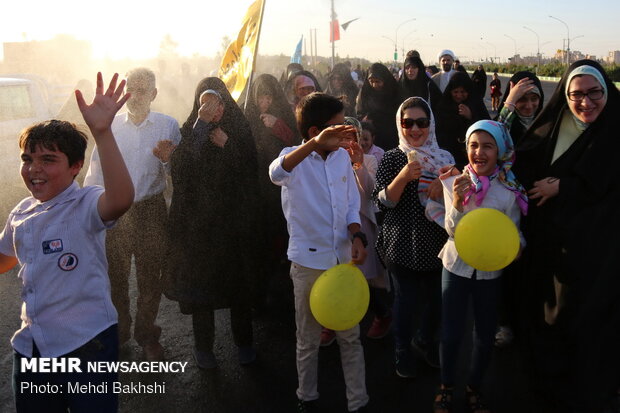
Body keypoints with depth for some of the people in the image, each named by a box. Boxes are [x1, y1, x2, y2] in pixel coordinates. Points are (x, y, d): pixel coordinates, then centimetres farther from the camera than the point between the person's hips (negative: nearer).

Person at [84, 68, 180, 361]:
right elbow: (96, 170, 3)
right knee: (115, 274, 14)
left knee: (149, 276, 11)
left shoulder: (168, 126, -3)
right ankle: (119, 329, 37)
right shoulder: (111, 125, 0)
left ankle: (147, 334, 32)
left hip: (150, 210, -1)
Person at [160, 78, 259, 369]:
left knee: (239, 280, 6)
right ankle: (203, 345, 22)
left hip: (233, 218, 1)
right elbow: (182, 167, -19)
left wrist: (228, 145, -16)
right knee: (200, 280, 5)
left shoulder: (239, 129, 3)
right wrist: (202, 123, -24)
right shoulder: (189, 130, -1)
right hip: (198, 221, -1)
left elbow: (250, 172, -3)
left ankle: (244, 342, 25)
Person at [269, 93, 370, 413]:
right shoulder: (295, 158, -12)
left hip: (344, 259, 4)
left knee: (350, 336, 13)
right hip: (309, 262, -4)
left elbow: (352, 206, 9)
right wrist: (315, 144, -51)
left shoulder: (342, 157, 2)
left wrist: (357, 236, -9)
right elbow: (276, 174, -38)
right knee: (308, 339, 14)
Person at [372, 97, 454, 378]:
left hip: (437, 242, 4)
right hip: (403, 244, -4)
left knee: (437, 296, 13)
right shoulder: (392, 159, -5)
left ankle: (426, 339, 42)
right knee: (406, 298, 4)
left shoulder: (445, 157, 5)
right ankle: (403, 351, 29)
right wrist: (403, 178, -26)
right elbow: (382, 202, -11)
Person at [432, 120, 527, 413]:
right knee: (451, 335, 5)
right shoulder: (455, 181, -10)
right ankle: (446, 387, 30)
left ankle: (474, 388, 37)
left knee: (486, 336, 13)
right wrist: (458, 200, -32)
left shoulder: (510, 191, -10)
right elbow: (452, 230, -14)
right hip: (457, 265, -1)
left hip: (490, 270, 1)